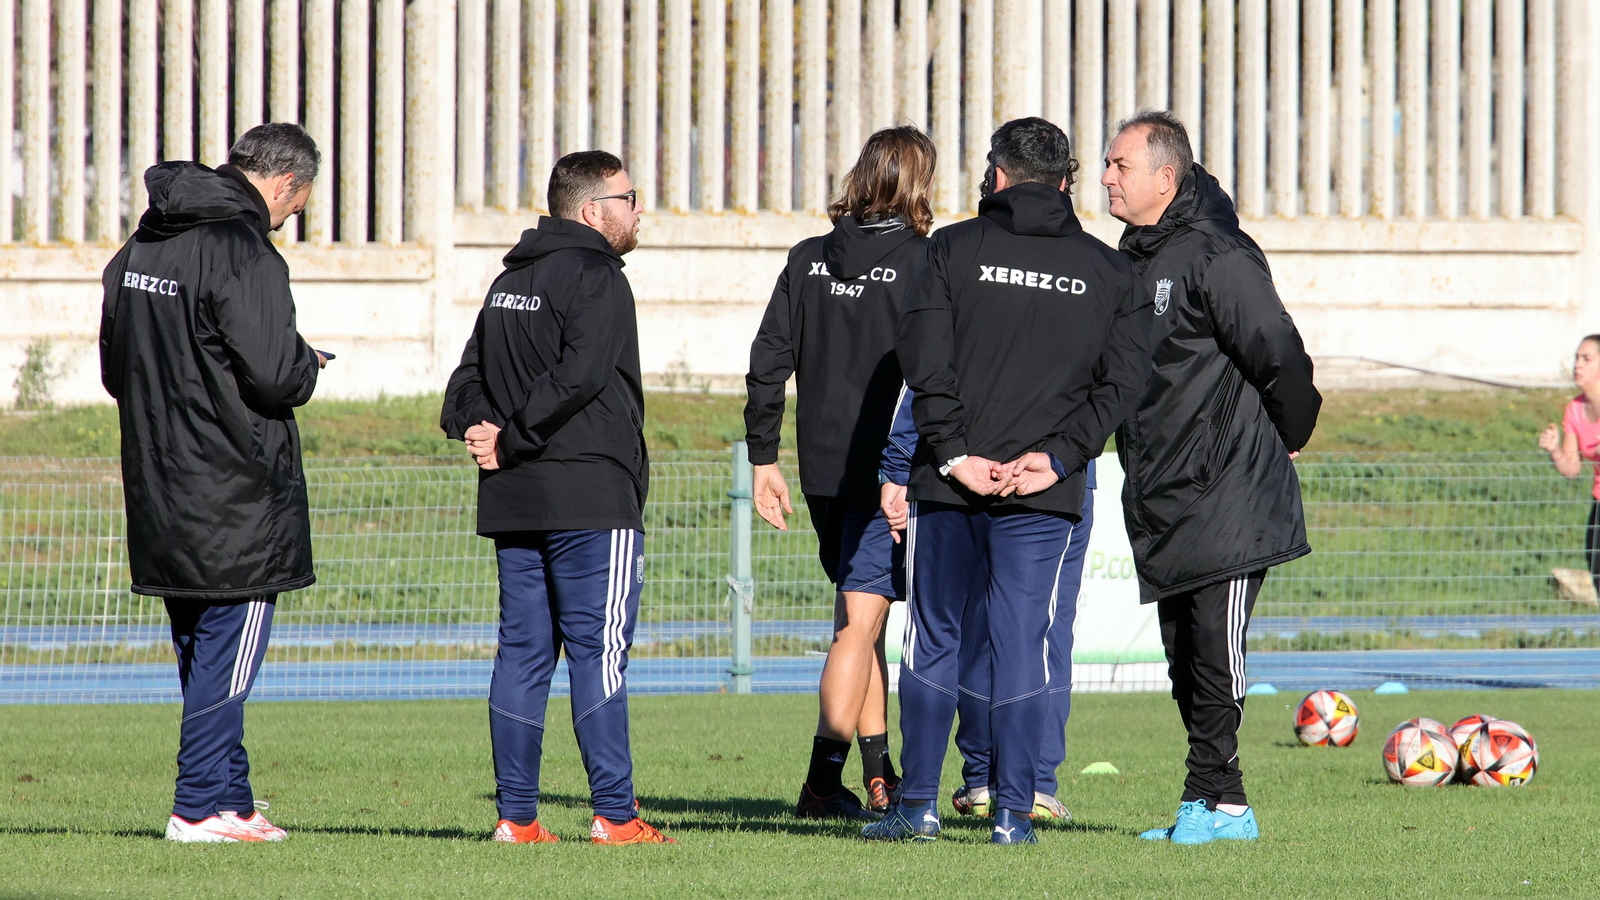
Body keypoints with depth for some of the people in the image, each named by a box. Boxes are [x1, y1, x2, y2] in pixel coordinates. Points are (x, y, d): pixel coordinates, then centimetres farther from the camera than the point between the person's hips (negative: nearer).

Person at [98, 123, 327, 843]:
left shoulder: (140, 247, 11)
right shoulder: (243, 251, -16)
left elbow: (115, 369, 17)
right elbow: (274, 375, -21)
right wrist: (307, 363, 0)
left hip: (157, 487, 8)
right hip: (236, 490, -8)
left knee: (202, 655, 15)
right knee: (228, 651, -2)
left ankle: (229, 801, 19)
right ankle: (201, 809, -3)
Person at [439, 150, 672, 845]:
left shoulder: (509, 283, 18)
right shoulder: (596, 279, -9)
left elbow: (470, 374, 14)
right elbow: (578, 378, -20)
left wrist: (477, 426, -3)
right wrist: (510, 439, -13)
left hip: (513, 501, 8)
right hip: (591, 499, -8)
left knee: (522, 652, 8)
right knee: (599, 652, -6)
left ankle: (516, 815, 6)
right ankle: (614, 815, -7)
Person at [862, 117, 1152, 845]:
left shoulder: (955, 249, 1)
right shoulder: (1108, 271, 7)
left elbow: (922, 356, -9)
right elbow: (1125, 378, -1)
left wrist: (954, 453, -8)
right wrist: (1060, 454, -5)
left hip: (950, 483, -1)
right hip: (1043, 494, 1)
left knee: (933, 636, 9)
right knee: (1022, 642, 5)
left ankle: (918, 805, 8)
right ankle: (1012, 814, 2)